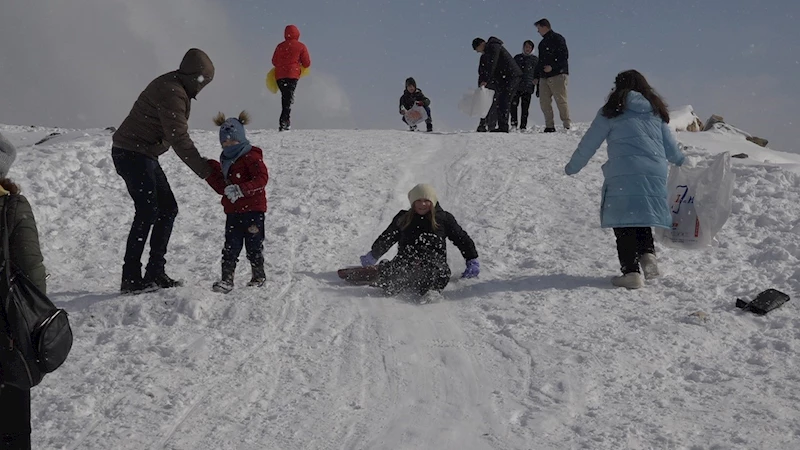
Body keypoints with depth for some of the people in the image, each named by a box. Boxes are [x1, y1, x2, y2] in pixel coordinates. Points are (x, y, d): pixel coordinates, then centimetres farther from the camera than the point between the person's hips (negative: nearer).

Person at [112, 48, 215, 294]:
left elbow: (175, 134, 19)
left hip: (143, 154, 11)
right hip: (132, 153, -11)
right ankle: (131, 279, -11)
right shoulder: (171, 92, -19)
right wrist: (204, 169, -18)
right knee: (147, 211, -14)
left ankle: (155, 273, 13)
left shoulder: (174, 87, 14)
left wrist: (203, 165, 14)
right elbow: (179, 138, -23)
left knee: (167, 208, 10)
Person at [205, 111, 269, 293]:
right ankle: (226, 279, 2)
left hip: (253, 209, -7)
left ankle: (259, 276, 19)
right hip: (233, 210, 7)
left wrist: (241, 189, -28)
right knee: (231, 246, 2)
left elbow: (261, 178, -22)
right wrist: (210, 171, 7)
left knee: (254, 244, 4)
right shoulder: (226, 160, 17)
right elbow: (222, 187, 18)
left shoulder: (251, 156, -8)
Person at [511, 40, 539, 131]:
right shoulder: (517, 58, 15)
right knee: (513, 105, -14)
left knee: (525, 108, -1)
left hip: (528, 88, -1)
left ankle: (523, 127, 2)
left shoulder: (535, 59, 12)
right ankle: (513, 124, -10)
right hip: (516, 86, 1)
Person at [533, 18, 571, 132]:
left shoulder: (557, 38, -2)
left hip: (558, 75, -8)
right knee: (544, 102, 1)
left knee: (561, 101, -11)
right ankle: (549, 126, 5)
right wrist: (536, 76, 20)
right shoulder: (542, 43, 23)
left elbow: (564, 56, -12)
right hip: (544, 77, 8)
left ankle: (567, 125, -10)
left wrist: (552, 66, -20)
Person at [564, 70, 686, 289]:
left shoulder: (611, 111, 6)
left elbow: (589, 143, 8)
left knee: (624, 222, 1)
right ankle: (648, 253, -5)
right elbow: (670, 145, 24)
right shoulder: (657, 111, 18)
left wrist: (572, 167, 20)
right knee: (642, 217, 18)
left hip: (623, 174, -4)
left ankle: (631, 271, -5)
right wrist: (680, 161, 45)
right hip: (655, 172, 4)